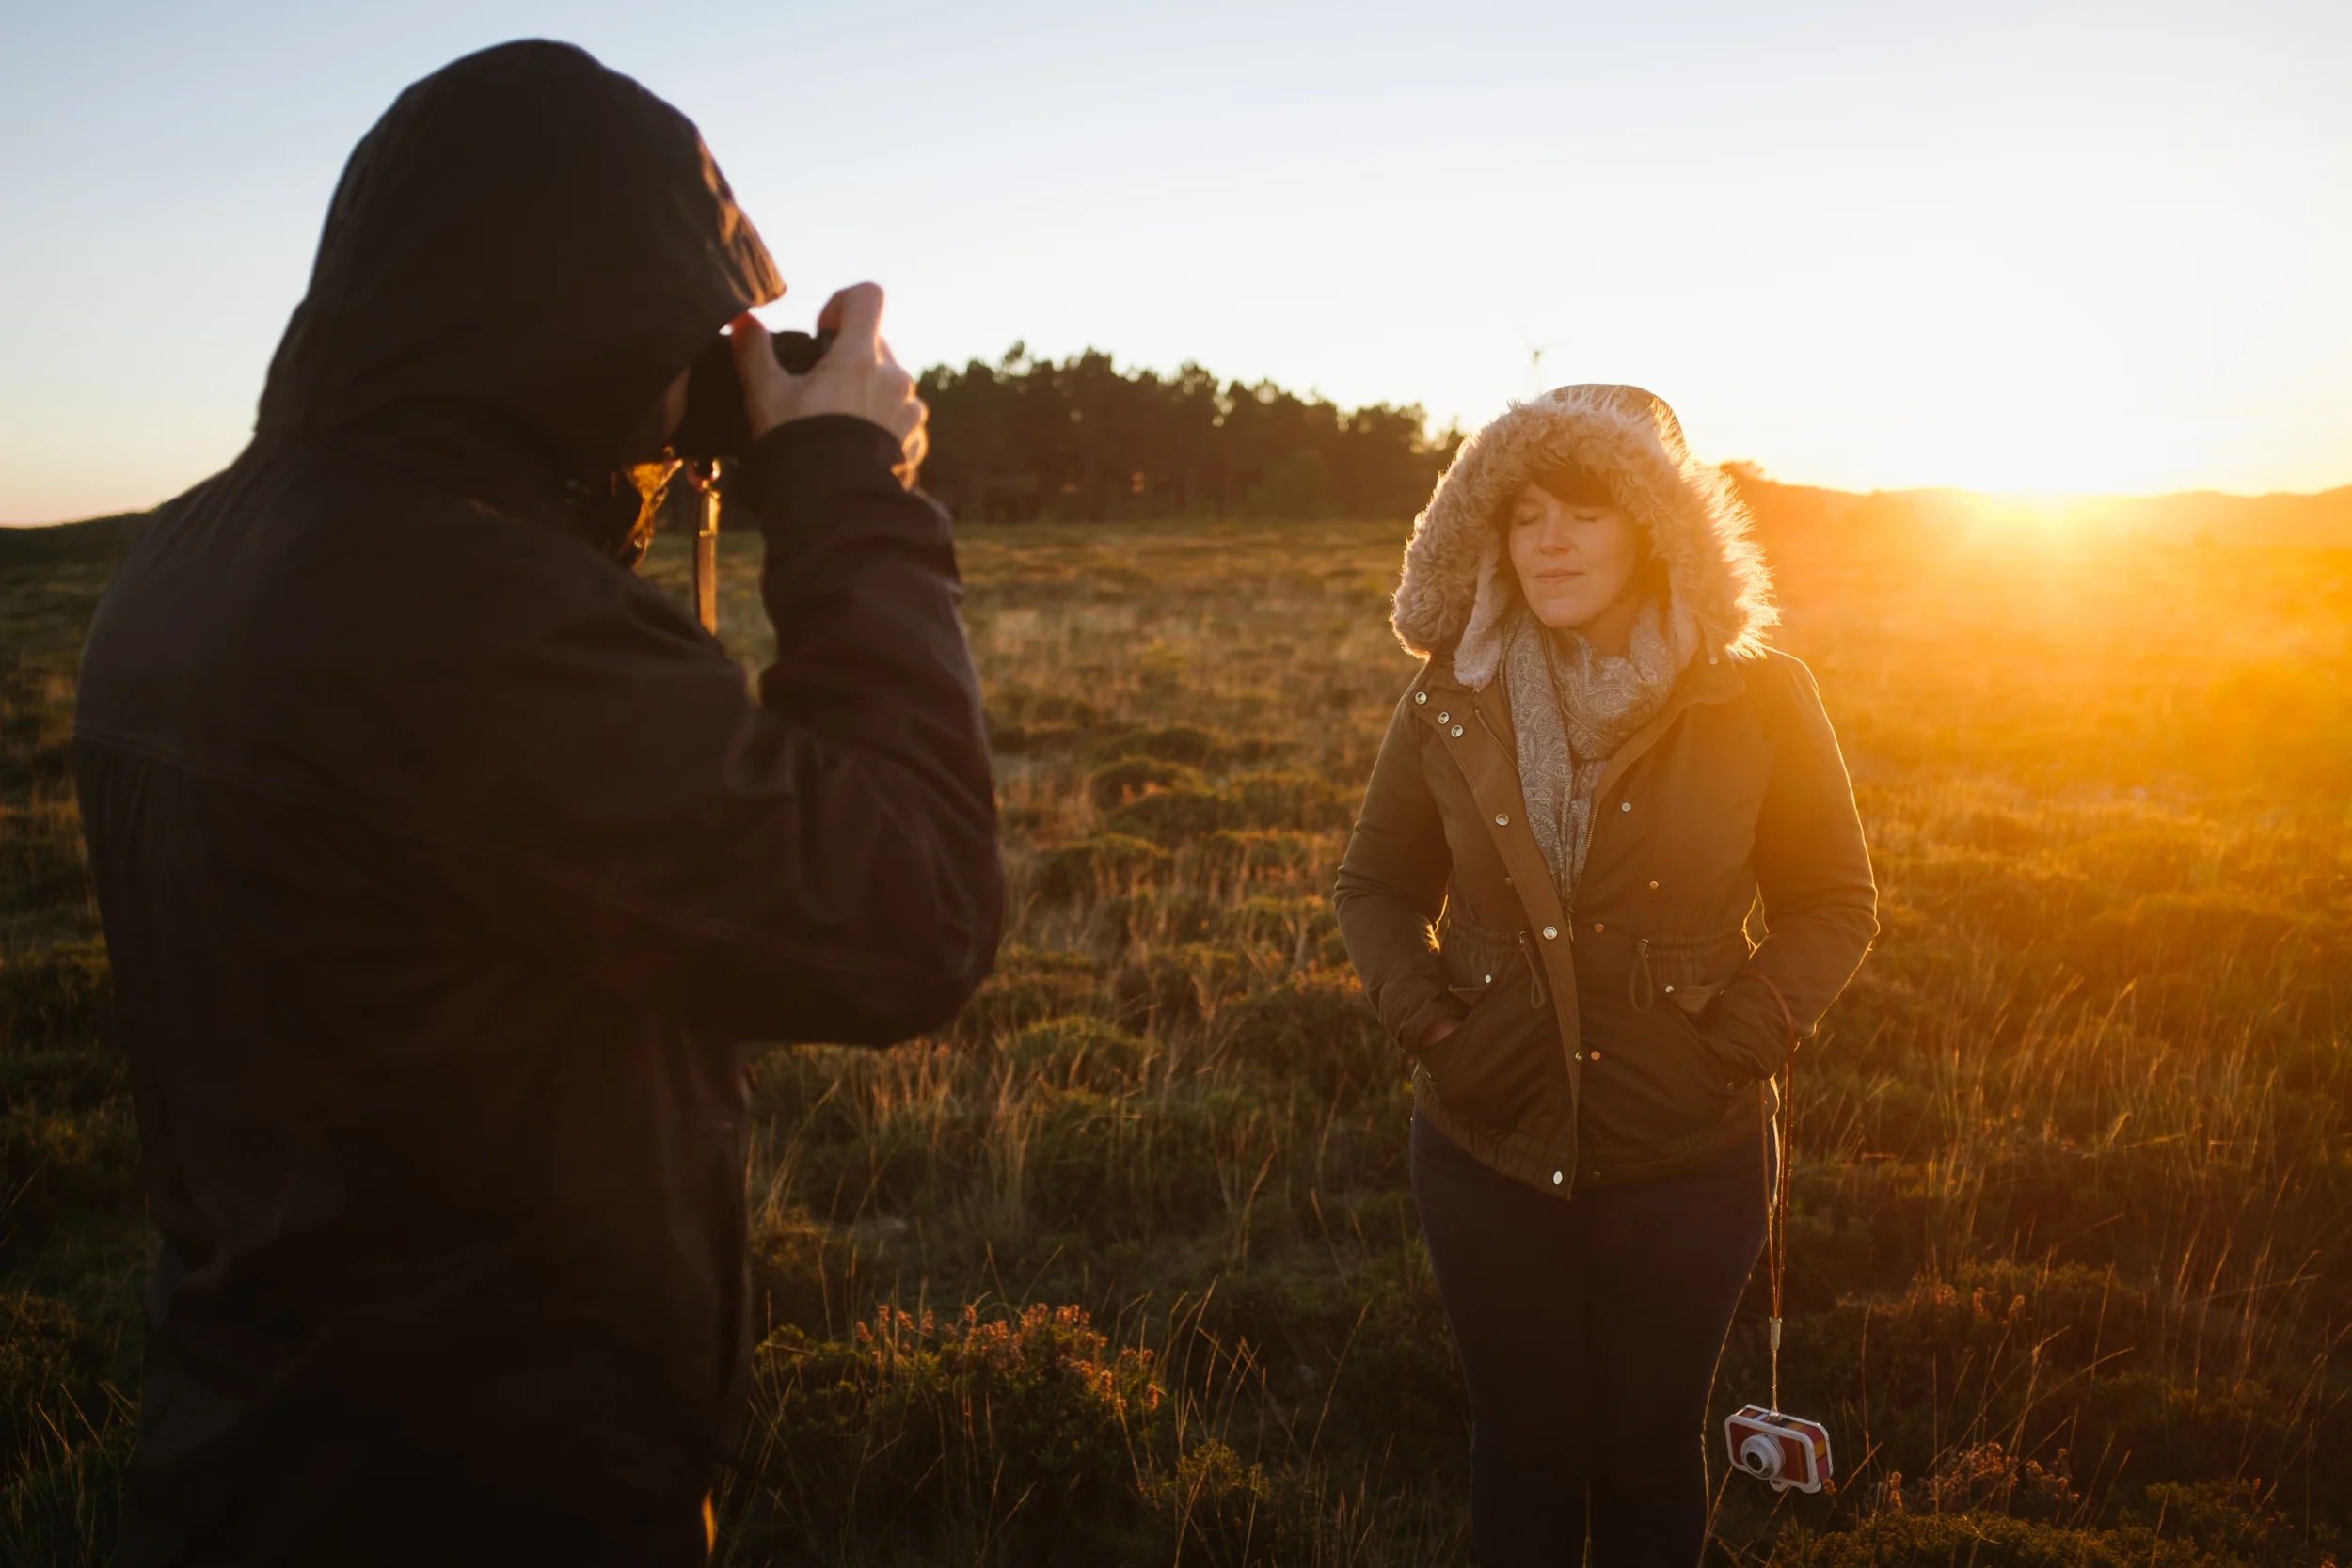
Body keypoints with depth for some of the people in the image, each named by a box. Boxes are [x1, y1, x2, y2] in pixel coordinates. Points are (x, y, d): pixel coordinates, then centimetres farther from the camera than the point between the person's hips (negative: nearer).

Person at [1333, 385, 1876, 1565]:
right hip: (1490, 1146, 1)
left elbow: (1834, 903, 1)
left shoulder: (1756, 701, -8)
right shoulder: (1450, 706, -3)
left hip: (1686, 1157, -1)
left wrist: (1736, 1043, -12)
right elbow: (1375, 887, 8)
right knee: (1523, 1446, 14)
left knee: (1651, 1447, 15)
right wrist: (1429, 1024, -8)